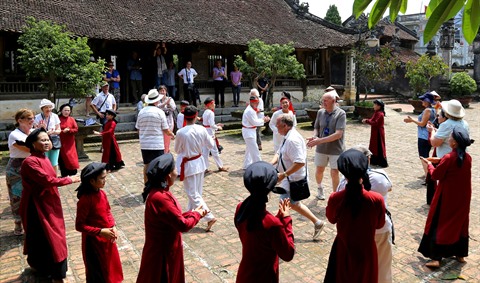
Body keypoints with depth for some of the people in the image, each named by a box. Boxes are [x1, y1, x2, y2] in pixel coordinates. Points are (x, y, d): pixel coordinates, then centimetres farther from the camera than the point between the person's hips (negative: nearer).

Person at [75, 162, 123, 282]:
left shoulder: (102, 193, -4)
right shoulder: (85, 200, -26)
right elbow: (79, 226, -21)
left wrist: (112, 227, -5)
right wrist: (100, 232, -25)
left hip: (107, 238, 7)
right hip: (93, 241, -7)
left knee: (110, 267, 23)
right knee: (97, 273, 13)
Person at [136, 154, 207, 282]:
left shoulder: (159, 191, -1)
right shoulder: (161, 198, -32)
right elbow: (183, 225, -26)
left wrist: (191, 213, -1)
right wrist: (197, 214, -10)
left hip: (165, 247, 9)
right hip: (162, 252, -9)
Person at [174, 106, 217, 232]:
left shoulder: (181, 132, -20)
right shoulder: (201, 130, -9)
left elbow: (177, 150, -6)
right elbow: (211, 145, 2)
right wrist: (211, 138, 22)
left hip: (189, 165, -5)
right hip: (200, 162, 6)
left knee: (193, 194, 2)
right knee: (197, 192, 18)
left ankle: (210, 217, -3)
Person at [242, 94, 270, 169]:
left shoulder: (252, 109, 12)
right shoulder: (250, 111, -21)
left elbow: (255, 120, 11)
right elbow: (254, 122, -21)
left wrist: (264, 119, -3)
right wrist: (263, 120, -10)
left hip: (251, 131, 11)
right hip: (248, 131, -11)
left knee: (249, 149, 19)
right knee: (254, 149, -6)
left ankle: (247, 165, 29)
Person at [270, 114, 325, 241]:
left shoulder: (292, 140, -27)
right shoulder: (288, 137, 7)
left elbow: (300, 163, -33)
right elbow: (278, 153, 12)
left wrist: (283, 175, -30)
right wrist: (271, 164, -7)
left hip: (293, 180, -10)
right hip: (291, 178, 10)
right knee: (294, 204, 21)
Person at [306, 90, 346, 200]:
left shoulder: (341, 114, -15)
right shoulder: (320, 112, -3)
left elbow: (338, 134, -22)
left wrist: (320, 140, -27)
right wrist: (314, 137, -16)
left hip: (336, 149, -4)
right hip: (321, 148, 4)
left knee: (334, 173, 3)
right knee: (319, 170, 15)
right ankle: (319, 188, 44)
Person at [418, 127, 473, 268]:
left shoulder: (448, 158, -23)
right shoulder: (468, 158, -3)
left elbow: (436, 175, -14)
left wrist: (429, 164, 3)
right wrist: (440, 162, 11)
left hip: (447, 198, -6)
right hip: (463, 198, 6)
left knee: (439, 225, 4)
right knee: (460, 224, 20)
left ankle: (436, 258, 3)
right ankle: (461, 254, 32)